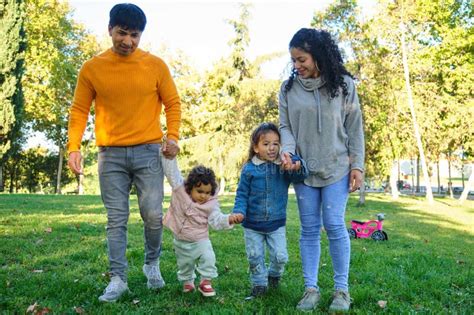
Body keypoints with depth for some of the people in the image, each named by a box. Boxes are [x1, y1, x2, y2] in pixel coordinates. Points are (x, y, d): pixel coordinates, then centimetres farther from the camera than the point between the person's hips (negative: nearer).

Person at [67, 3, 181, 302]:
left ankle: (152, 263, 25)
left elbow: (173, 103, 6)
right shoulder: (92, 68, 1)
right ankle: (118, 278, 13)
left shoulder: (156, 65, 0)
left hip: (148, 152, 0)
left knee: (153, 215, -1)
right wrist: (74, 146, -6)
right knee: (116, 219, 3)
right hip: (111, 154, 1)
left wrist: (173, 137, -7)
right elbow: (79, 109, 5)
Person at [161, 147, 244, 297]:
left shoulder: (211, 204, -13)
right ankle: (187, 281, 44)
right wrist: (169, 156, -31)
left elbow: (216, 220, -17)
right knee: (184, 264, 17)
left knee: (208, 258, -19)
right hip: (181, 241, 1)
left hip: (200, 240, -1)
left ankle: (205, 282, 2)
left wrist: (230, 219, -35)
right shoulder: (180, 189, -16)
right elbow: (172, 173, -20)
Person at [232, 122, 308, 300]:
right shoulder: (249, 169, -7)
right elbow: (242, 194, -3)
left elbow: (300, 177, -20)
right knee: (255, 257, 9)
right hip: (252, 224, 0)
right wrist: (239, 212, -17)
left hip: (276, 223, 0)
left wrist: (298, 168, -41)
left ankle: (274, 274, 34)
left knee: (280, 256, 2)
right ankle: (259, 285, 29)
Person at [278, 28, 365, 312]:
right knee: (309, 230, 6)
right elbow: (285, 126, 5)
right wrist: (287, 150, -16)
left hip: (337, 168, -2)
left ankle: (342, 289, 10)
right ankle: (311, 288, 15)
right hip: (303, 170, 2)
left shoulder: (343, 84, -2)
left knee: (334, 226, -5)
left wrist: (357, 165, -3)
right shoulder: (288, 88, 3)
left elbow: (355, 127, 1)